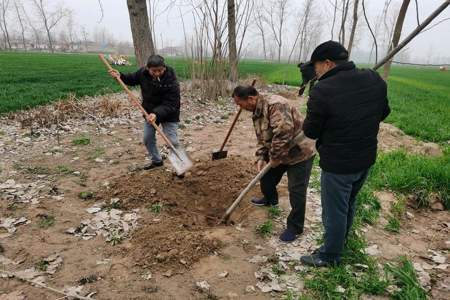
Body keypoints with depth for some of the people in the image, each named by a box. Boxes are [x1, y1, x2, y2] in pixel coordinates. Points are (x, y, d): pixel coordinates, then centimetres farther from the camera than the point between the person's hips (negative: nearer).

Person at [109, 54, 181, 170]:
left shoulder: (171, 81, -29)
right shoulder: (143, 73, -13)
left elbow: (170, 104, -31)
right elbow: (132, 79, 10)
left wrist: (157, 114, -44)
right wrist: (120, 76, -8)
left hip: (169, 113, -6)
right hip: (150, 112, 6)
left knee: (172, 141, -7)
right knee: (148, 138, 13)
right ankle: (157, 160, 34)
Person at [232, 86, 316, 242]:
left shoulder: (275, 105, -28)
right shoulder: (257, 113, 5)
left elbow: (284, 133, -37)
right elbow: (262, 139, 11)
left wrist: (275, 157, -27)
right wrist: (260, 158, -3)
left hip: (299, 152, -9)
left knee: (296, 191, -3)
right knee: (266, 176, 21)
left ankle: (295, 227, 14)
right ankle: (270, 199, 50)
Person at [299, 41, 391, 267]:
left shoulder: (322, 90, -24)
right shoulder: (375, 80, -3)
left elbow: (310, 131, -15)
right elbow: (383, 113, 11)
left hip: (337, 165, -7)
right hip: (367, 159, 7)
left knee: (334, 211, 11)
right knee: (348, 205, 26)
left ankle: (329, 256, 31)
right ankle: (340, 242, 48)